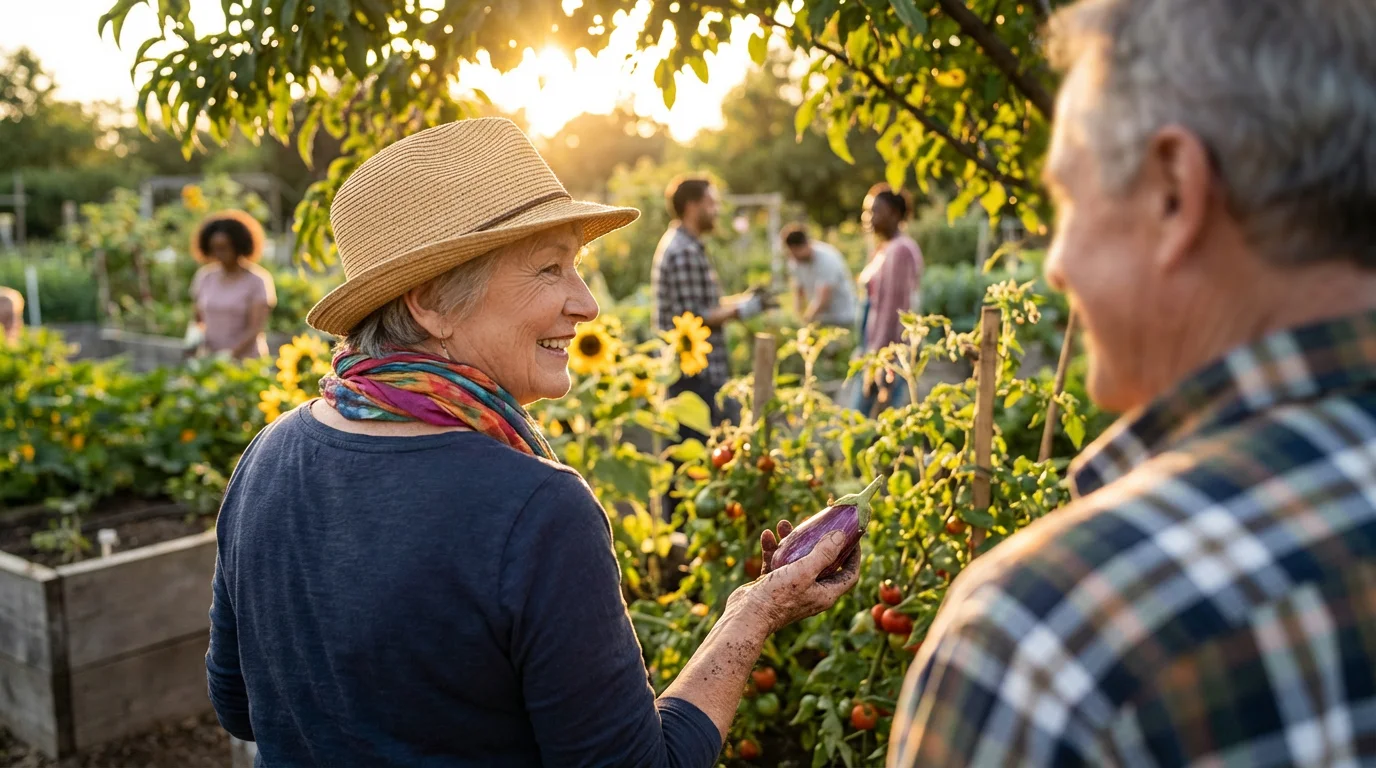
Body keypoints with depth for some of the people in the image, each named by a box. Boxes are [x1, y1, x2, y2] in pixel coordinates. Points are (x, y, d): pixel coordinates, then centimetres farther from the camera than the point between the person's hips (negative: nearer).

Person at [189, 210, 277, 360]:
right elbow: (198, 319, 17)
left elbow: (256, 329, -11)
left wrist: (231, 354, -23)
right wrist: (195, 335, -5)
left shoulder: (258, 280, -5)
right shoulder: (205, 277, 8)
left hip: (245, 360, -3)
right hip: (209, 359, 3)